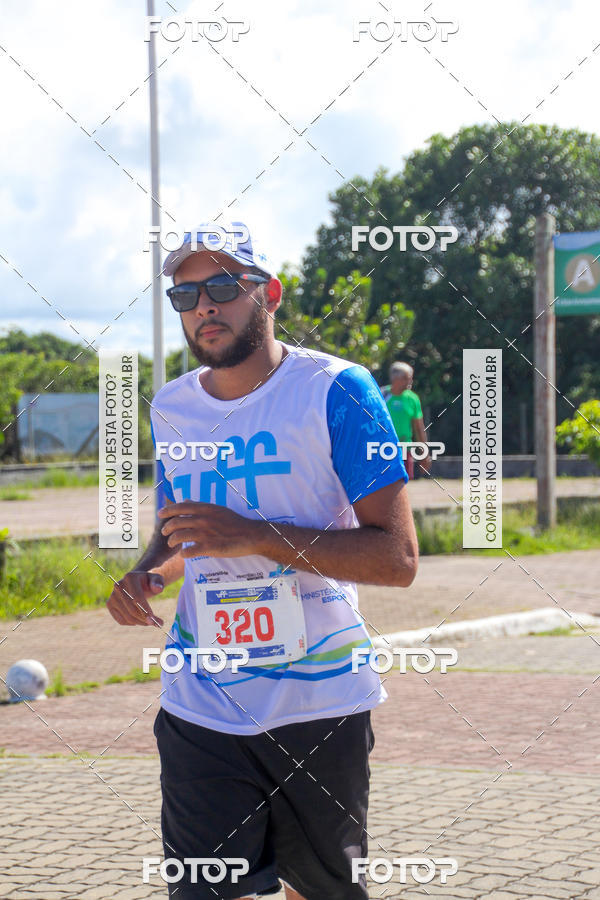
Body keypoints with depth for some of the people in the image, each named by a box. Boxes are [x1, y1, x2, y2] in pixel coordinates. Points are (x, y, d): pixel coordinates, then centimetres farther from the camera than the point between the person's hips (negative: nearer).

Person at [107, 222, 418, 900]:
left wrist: (257, 536, -22)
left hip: (319, 702, -3)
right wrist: (148, 574, 0)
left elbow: (398, 559, -14)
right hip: (201, 709, 3)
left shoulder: (335, 392, -9)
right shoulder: (170, 407, 8)